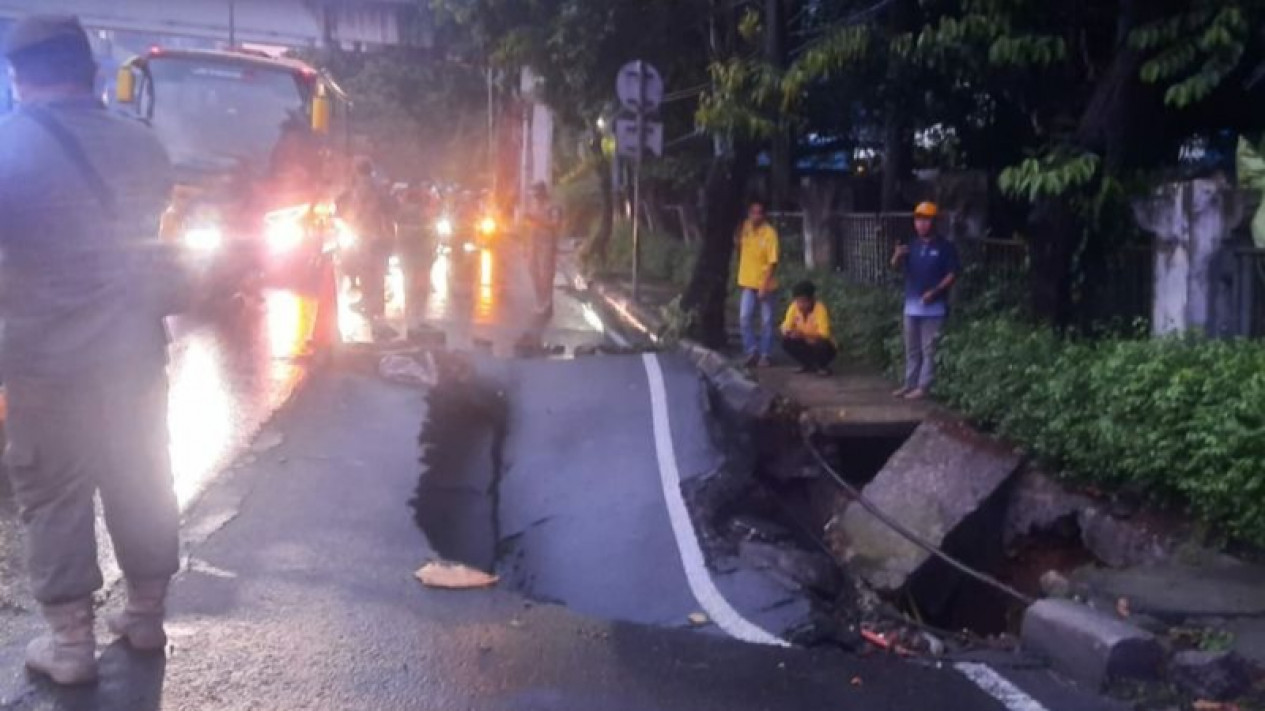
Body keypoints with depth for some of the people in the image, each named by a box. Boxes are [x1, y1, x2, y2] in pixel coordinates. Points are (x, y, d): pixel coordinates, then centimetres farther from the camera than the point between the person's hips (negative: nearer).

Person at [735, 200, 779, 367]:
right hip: (748, 282, 4)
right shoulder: (745, 228, -2)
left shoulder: (770, 232, -15)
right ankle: (752, 351, 9)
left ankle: (766, 355, 14)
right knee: (744, 318, -4)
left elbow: (773, 261, -17)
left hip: (765, 284, -4)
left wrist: (765, 285, -21)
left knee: (766, 321, 5)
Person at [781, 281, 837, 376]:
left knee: (822, 345, -36)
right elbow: (786, 327, -10)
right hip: (805, 344, 4)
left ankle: (823, 367, -1)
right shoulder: (794, 307, -15)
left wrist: (804, 335, -47)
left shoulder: (820, 308, -27)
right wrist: (787, 332, -35)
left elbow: (823, 335, -32)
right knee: (786, 342, -19)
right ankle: (808, 365, 4)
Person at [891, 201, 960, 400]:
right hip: (911, 305, 6)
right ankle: (910, 383, 21)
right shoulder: (911, 245, 10)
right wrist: (898, 255, -20)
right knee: (911, 349, 13)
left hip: (933, 307, -6)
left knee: (928, 349, -2)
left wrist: (935, 292, -19)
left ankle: (923, 386, 1)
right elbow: (896, 267, 3)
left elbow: (952, 274, -8)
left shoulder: (945, 247, -6)